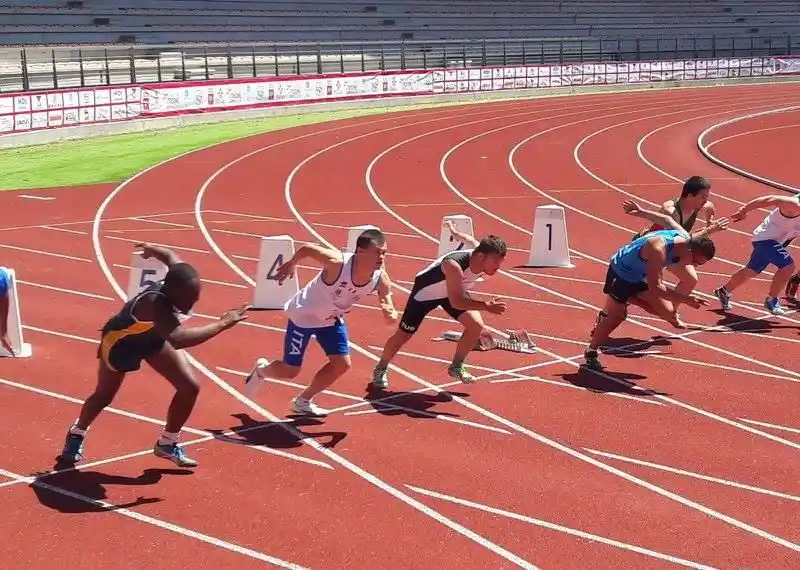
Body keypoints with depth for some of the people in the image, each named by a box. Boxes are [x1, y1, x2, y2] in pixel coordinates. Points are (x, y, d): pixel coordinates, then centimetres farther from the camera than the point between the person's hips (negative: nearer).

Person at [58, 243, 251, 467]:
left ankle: (167, 444, 17)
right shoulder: (156, 302, -48)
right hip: (121, 340, -6)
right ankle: (76, 435, 46)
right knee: (104, 396, 15)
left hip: (152, 336, 6)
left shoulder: (179, 284, -27)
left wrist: (152, 249, 19)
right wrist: (222, 324, -64)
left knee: (190, 387, -5)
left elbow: (170, 256, -4)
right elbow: (178, 339, -66)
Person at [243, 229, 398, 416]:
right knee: (290, 371, 2)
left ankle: (303, 402, 22)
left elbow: (391, 318, -14)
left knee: (342, 364, 0)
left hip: (332, 319, 5)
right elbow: (307, 248, -21)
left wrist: (390, 314, -39)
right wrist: (290, 265, -4)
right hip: (303, 315, -5)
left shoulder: (381, 279, -22)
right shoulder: (337, 263, -38)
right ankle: (260, 369, 37)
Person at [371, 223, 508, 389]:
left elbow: (472, 241, 0)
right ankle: (380, 370, 29)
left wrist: (454, 231, 22)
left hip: (454, 289, 6)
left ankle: (456, 366, 10)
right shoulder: (454, 265, -45)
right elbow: (456, 302, -45)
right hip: (426, 290, -6)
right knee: (402, 335, 4)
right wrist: (486, 306, -56)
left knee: (476, 325, -11)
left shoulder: (481, 253, -23)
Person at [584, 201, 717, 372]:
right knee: (616, 317, -6)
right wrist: (686, 299, -46)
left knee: (667, 312, -2)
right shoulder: (659, 249, -41)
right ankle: (591, 352, 13)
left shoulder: (684, 237, -17)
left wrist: (641, 212, 17)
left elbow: (667, 219, 3)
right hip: (621, 272, -8)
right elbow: (655, 287, -41)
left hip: (641, 275, 8)